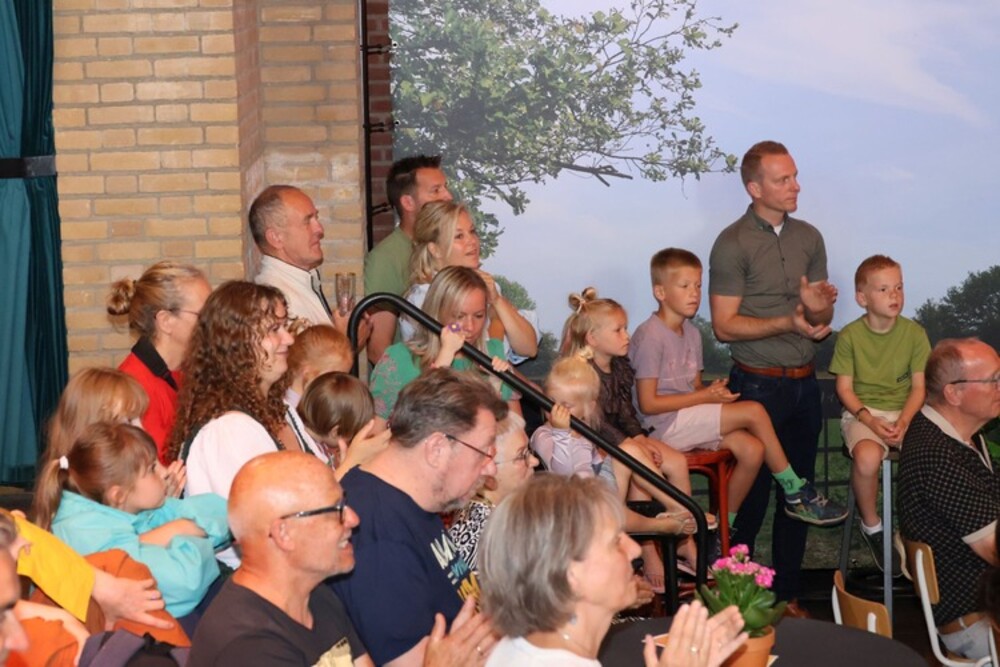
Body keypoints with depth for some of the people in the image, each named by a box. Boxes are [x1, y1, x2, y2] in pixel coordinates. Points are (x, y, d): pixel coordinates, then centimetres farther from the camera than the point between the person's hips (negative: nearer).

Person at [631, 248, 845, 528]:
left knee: (752, 449, -14)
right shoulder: (650, 337, -14)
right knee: (753, 411, -16)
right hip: (664, 426, -8)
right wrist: (704, 396, -16)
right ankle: (796, 492, -1)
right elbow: (648, 403, -17)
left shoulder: (691, 333, 14)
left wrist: (713, 390, -7)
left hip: (688, 420, 8)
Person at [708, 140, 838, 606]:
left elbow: (824, 318, 12)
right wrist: (788, 323, -20)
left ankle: (788, 594, 21)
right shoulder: (733, 244, -9)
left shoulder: (809, 238, 8)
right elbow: (724, 326, -12)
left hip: (805, 383, 6)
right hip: (758, 386, -6)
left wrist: (818, 307, -11)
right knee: (751, 495, -1)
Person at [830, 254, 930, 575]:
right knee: (867, 457, -36)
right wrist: (871, 420, -18)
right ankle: (872, 527, -7)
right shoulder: (850, 336, -2)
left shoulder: (914, 333, 1)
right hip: (863, 413, -2)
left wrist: (903, 422, -16)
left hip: (906, 413, 2)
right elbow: (845, 388, -2)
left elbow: (919, 387, 1)